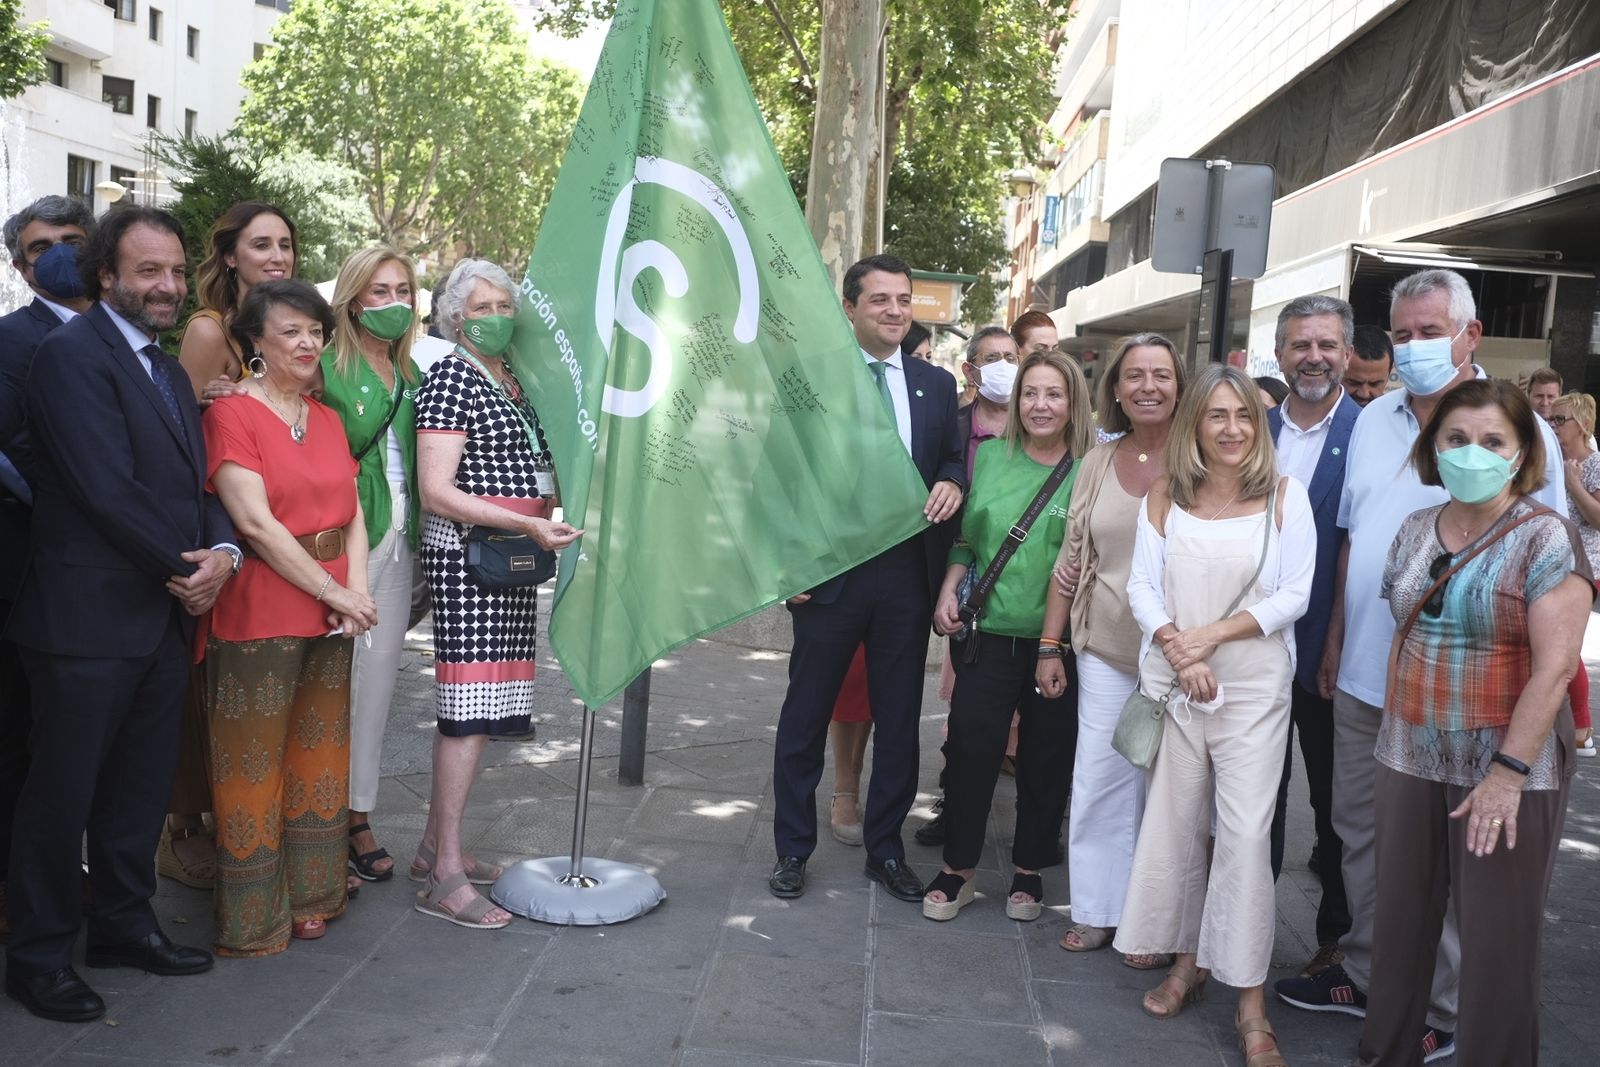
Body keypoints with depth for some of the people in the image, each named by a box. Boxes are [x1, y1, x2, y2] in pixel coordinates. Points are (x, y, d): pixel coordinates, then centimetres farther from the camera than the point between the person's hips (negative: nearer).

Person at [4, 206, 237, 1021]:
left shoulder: (167, 369, 16)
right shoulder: (72, 353, -11)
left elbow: (196, 480, 13)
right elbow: (106, 487, -19)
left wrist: (221, 550, -7)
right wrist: (182, 567, -10)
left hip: (164, 617, 8)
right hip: (89, 616, -8)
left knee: (142, 787, 16)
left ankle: (123, 922, 31)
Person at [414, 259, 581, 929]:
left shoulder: (517, 379, 17)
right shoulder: (451, 378, -7)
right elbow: (435, 491, -16)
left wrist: (559, 493, 14)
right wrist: (529, 524, -21)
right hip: (466, 553, -8)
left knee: (472, 707, 10)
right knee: (470, 707, -10)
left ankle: (435, 846, 21)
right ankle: (446, 876, -5)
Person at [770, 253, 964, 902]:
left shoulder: (936, 385, 9)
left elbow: (952, 458, 16)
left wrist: (952, 483, -8)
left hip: (908, 572, 4)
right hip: (830, 572, -3)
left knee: (899, 719, 12)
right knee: (806, 716, 8)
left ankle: (886, 850, 27)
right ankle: (793, 850, 23)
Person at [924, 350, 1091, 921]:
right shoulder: (991, 456, 7)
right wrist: (949, 591, 1)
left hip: (1058, 639, -1)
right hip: (989, 631, 1)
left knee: (1046, 756, 8)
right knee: (970, 745, 0)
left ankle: (1029, 869, 26)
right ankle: (958, 868, 16)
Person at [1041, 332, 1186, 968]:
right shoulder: (1098, 464, 6)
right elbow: (1071, 562, 10)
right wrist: (1051, 646, 8)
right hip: (1105, 652, 3)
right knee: (1098, 781, 7)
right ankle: (1098, 910, 22)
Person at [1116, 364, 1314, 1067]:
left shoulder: (1284, 495, -1)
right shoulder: (1165, 496, 5)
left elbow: (1295, 595, -5)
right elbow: (1142, 586, 1)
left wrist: (1215, 633, -14)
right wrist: (1177, 648, -14)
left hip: (1253, 688, -3)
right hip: (1171, 683, 3)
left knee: (1246, 834, -6)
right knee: (1174, 824, 8)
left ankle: (1250, 1001, 4)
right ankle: (1188, 963, 26)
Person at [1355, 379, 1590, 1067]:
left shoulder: (1545, 538, -10)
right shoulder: (1415, 531, 7)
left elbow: (1554, 665, -16)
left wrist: (1508, 774, -19)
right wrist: (1393, 733, 9)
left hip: (1509, 765, -5)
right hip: (1409, 758, 5)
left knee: (1496, 937, 6)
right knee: (1399, 921, 12)